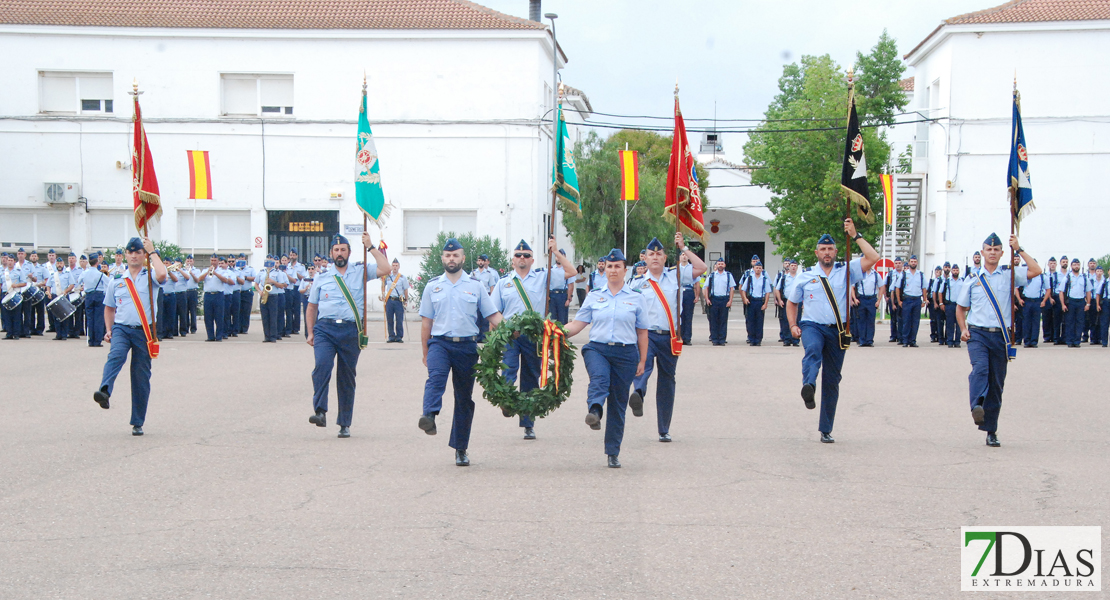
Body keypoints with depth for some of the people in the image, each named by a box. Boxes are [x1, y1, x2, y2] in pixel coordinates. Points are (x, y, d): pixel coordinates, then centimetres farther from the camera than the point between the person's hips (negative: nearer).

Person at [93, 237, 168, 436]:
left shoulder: (149, 277, 5)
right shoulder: (116, 281, 13)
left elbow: (161, 274, -20)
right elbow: (109, 308, 22)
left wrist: (152, 251, -8)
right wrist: (109, 330, 8)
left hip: (143, 331, -1)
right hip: (121, 328, 1)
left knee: (141, 378, 2)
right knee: (115, 355, -32)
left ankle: (138, 423, 12)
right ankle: (104, 392, -55)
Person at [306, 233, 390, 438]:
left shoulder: (361, 272, 11)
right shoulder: (322, 278, 15)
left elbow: (385, 269, -3)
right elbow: (312, 307, 19)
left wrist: (371, 247, 1)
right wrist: (310, 332, 10)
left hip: (351, 330, 0)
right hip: (325, 329, 0)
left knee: (347, 377, 4)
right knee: (322, 365, -25)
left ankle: (344, 424, 13)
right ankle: (320, 412, -28)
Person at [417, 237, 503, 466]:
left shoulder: (476, 286, 9)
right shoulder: (433, 286, 11)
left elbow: (494, 316, 7)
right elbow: (426, 321, 13)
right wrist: (425, 352, 11)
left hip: (467, 346, 1)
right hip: (440, 342, -1)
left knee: (464, 397, 5)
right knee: (436, 375, -31)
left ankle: (461, 449, 15)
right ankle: (429, 416, -54)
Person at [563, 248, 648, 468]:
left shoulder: (637, 299, 9)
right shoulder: (594, 297, 12)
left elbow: (642, 332, 11)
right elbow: (578, 323, 7)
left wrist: (642, 361, 8)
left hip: (626, 353, 0)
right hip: (597, 348, 0)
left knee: (618, 404, 2)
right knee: (599, 378, -35)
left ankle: (613, 453, 10)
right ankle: (594, 412, -63)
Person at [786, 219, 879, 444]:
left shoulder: (846, 272, 9)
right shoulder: (805, 277, 12)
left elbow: (873, 258, -2)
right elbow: (792, 303, 21)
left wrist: (855, 236, -2)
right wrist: (793, 325, 5)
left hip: (837, 331, 1)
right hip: (812, 326, -1)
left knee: (832, 381, 4)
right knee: (813, 349, -38)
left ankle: (826, 430, 13)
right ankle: (808, 387, -66)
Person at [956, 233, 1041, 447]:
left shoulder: (1009, 276, 9)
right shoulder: (973, 278, 10)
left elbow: (1036, 271, -5)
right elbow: (961, 308, 17)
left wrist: (1019, 249, 0)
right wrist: (963, 329, 1)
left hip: (1000, 336, 1)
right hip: (978, 334, -1)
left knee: (997, 383, 4)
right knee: (980, 367, -30)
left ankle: (991, 431, 13)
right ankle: (977, 406, -51)